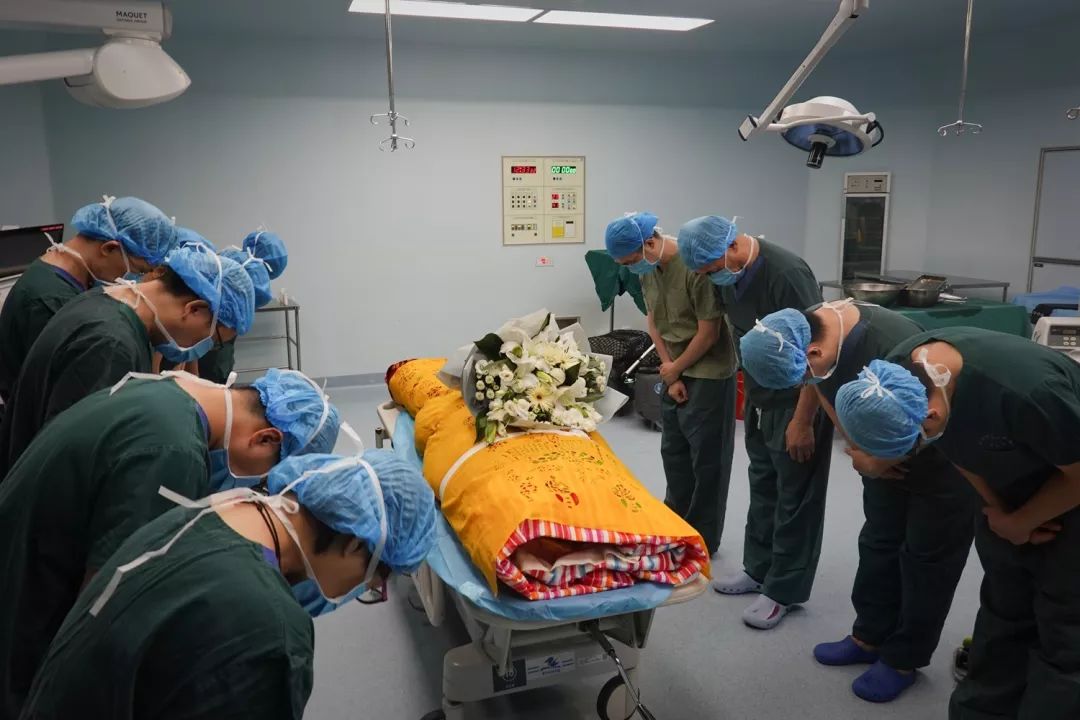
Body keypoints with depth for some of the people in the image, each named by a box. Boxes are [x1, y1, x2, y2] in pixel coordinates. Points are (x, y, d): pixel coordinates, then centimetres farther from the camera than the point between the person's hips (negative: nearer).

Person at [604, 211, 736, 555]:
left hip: (708, 374, -7)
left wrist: (675, 369, -7)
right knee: (673, 452, 17)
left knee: (706, 459, 3)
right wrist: (671, 376, -3)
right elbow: (654, 323, 5)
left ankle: (704, 538, 18)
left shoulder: (695, 266, -24)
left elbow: (708, 333, -19)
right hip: (674, 374, 8)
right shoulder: (647, 269, 0)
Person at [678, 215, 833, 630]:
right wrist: (748, 391, 15)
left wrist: (803, 421, -21)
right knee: (762, 487, 17)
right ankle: (758, 569, 31)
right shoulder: (729, 274, -1)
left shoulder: (785, 274, -26)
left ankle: (784, 590, 16)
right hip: (758, 397, 8)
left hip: (798, 400, -8)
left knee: (794, 496, 4)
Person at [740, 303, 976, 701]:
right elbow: (827, 391, 3)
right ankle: (870, 637, 30)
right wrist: (856, 445, -6)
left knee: (926, 556, 5)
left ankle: (904, 659, 19)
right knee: (878, 544, 15)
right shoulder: (806, 328, -16)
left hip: (941, 454, -7)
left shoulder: (892, 351, -40)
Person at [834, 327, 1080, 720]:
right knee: (1003, 612, 14)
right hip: (1010, 489, 6)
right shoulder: (896, 377, -21)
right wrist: (996, 509, -8)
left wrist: (1020, 523, -9)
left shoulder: (1026, 391, -41)